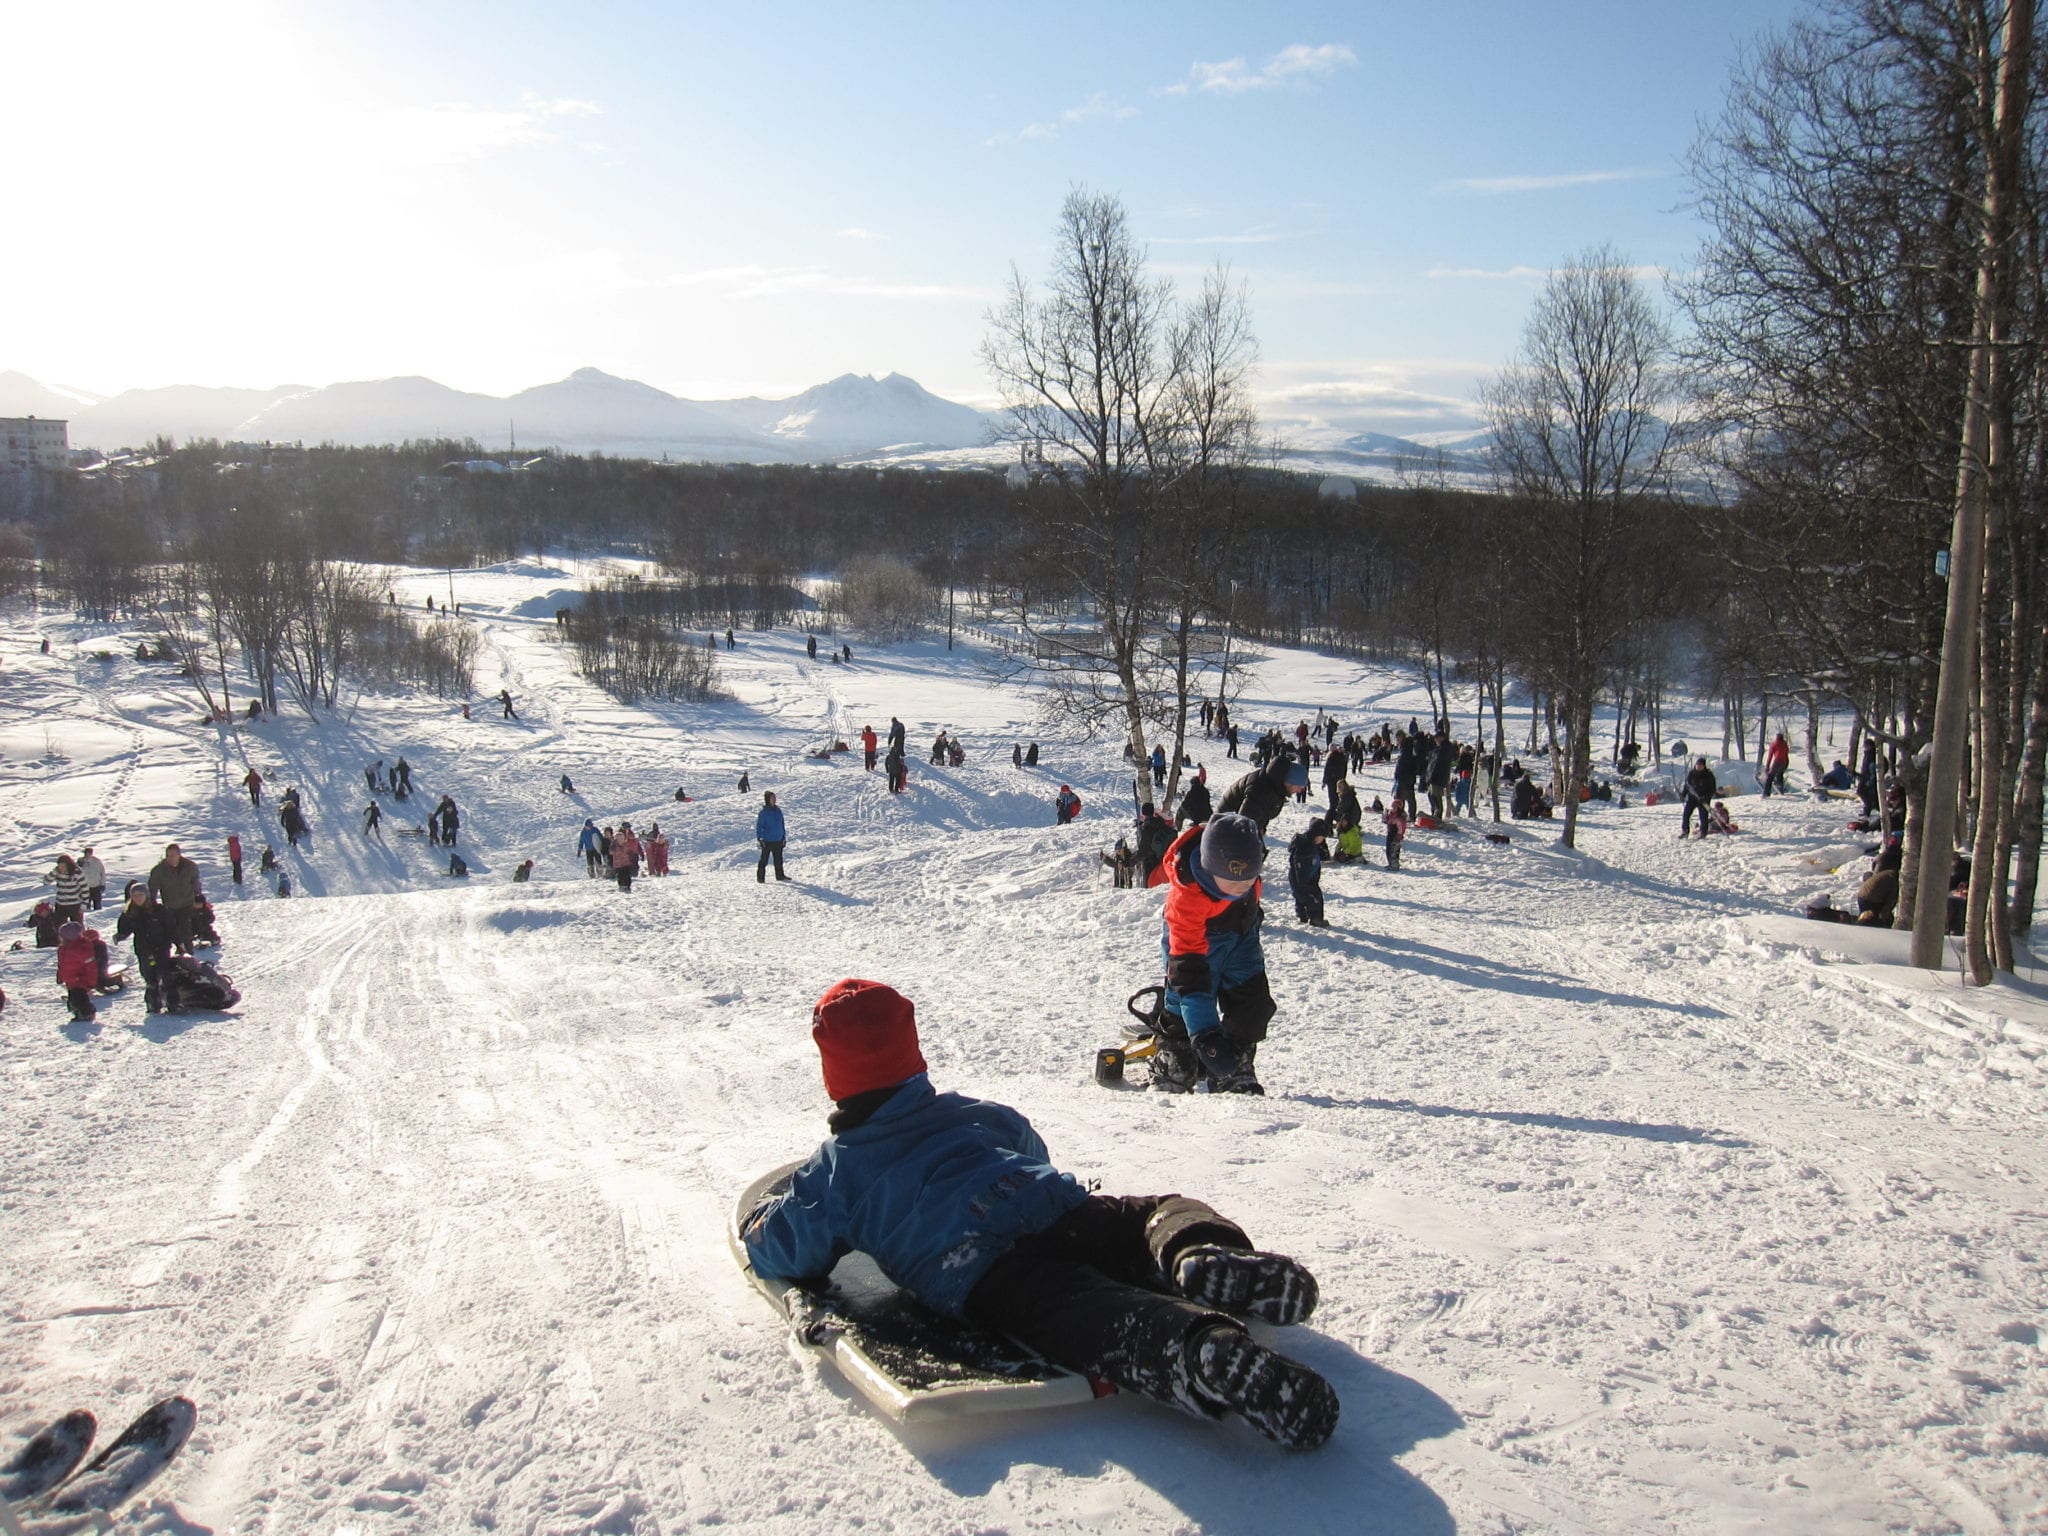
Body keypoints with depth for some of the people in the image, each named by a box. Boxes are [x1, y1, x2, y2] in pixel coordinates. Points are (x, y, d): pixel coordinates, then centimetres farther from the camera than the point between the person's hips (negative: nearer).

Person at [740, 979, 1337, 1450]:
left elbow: (787, 1251, 21)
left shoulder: (831, 1169, 25)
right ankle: (1203, 1254, -22)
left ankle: (1203, 1349, -61)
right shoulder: (969, 1112, 37)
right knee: (1164, 1211, 17)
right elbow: (1034, 1152, 51)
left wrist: (762, 1224, 45)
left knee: (1084, 1315, -29)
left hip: (973, 1275, -4)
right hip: (1060, 1211, 4)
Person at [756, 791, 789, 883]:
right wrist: (759, 838, -15)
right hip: (767, 841, -6)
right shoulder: (763, 812, -11)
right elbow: (759, 826, -10)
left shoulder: (778, 810, 7)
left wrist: (783, 836, 15)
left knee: (778, 859, 15)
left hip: (778, 840, 6)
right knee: (764, 859, 1)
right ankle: (760, 877, 8)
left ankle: (780, 875, 26)